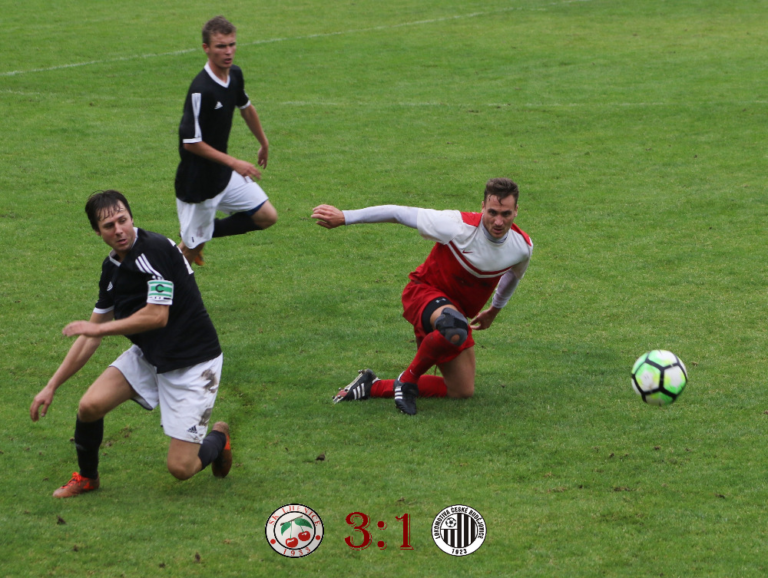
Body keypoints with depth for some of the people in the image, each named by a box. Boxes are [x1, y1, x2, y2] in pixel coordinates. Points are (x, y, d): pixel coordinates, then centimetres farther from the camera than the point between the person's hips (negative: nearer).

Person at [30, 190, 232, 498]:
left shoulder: (155, 249, -21)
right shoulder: (112, 268, 5)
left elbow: (157, 316, -27)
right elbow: (92, 333, 12)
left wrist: (100, 328, -14)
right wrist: (52, 386, 10)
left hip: (193, 362, -7)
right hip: (148, 356, 7)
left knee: (181, 468, -10)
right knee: (90, 406, -12)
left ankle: (218, 437, 25)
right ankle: (86, 477, 16)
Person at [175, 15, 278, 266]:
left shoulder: (235, 75, -1)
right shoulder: (201, 90, -27)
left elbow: (246, 108, 21)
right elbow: (191, 142, -24)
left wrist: (264, 143, 33)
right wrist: (233, 163, -20)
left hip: (225, 175, 8)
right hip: (198, 182, -8)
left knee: (267, 217, 9)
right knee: (191, 249, -1)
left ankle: (200, 236, 21)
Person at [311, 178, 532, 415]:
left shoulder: (523, 246, -10)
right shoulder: (457, 226, -27)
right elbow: (400, 213, -18)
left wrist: (494, 311, 31)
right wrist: (344, 217, -14)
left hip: (459, 311, 7)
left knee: (463, 392, 5)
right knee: (455, 330, -43)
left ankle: (373, 387, 13)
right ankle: (409, 379, -16)